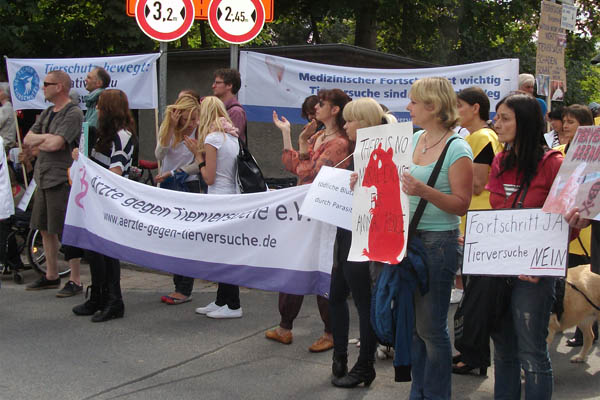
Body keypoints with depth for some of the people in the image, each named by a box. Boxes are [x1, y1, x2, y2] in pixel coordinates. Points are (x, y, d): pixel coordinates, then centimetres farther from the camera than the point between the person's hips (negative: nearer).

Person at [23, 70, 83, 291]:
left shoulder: (73, 114, -11)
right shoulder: (47, 113, 17)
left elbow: (55, 144, -21)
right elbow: (27, 140, 10)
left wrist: (37, 142, -2)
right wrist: (45, 137, -9)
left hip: (61, 180, -9)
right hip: (43, 179, 9)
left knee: (66, 233, -6)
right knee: (45, 230, 15)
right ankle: (51, 276, 26)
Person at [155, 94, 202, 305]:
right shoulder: (166, 127, 0)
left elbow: (199, 165, -11)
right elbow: (160, 155, -15)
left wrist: (172, 173, -13)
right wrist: (172, 127, -23)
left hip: (189, 186, -5)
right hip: (167, 187, 5)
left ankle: (184, 290, 0)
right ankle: (179, 286, 16)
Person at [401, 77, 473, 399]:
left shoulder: (457, 149, -13)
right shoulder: (415, 139, 9)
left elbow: (462, 204, -16)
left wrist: (425, 191, -28)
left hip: (438, 242, -7)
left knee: (431, 327, 1)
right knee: (413, 323, 14)